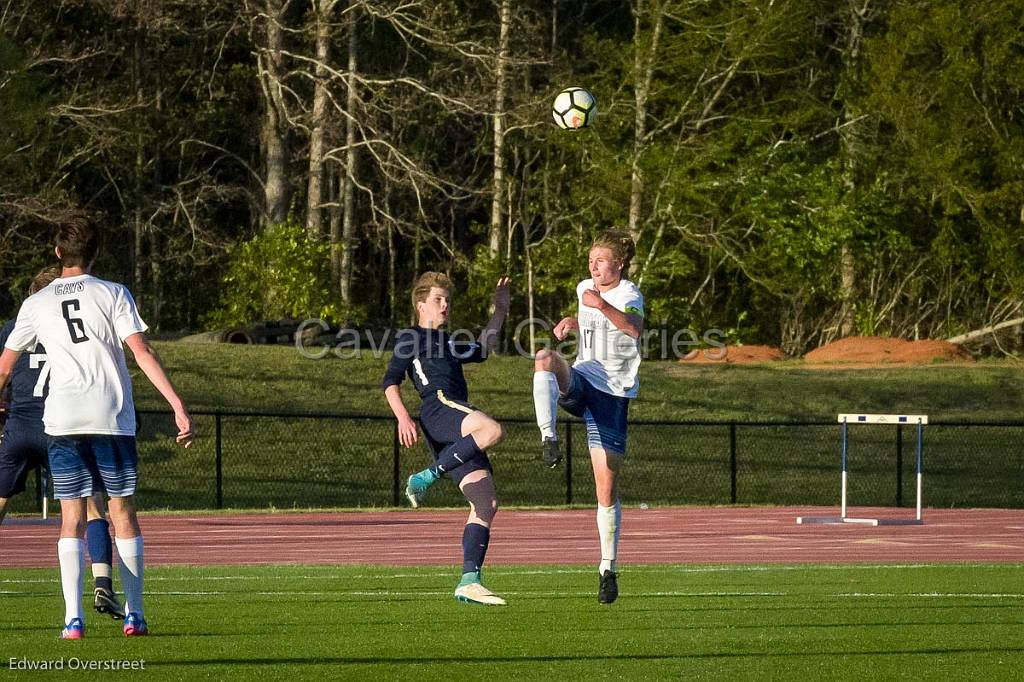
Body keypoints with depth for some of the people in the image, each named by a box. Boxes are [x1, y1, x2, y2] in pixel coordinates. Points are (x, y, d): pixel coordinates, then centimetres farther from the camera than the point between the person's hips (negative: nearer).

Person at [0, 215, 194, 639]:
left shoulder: (36, 304, 9)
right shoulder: (113, 295, 2)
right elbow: (142, 353, -8)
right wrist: (178, 406, -9)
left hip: (62, 421, 1)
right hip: (112, 418, -1)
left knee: (72, 517, 3)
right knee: (122, 512, 9)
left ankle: (73, 618, -8)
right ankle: (134, 615, 10)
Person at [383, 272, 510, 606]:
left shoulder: (449, 343, 36)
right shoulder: (411, 338, 14)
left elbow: (481, 350, 52)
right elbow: (390, 381, 5)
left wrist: (500, 311, 49)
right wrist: (403, 417, -10)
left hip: (459, 433, 8)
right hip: (439, 409, -8)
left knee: (486, 504, -7)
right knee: (493, 430, -39)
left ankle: (469, 581, -13)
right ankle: (426, 478, -30)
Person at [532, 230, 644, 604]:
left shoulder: (629, 294, -10)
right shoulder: (585, 288, 11)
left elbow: (635, 327, -34)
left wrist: (602, 306, -50)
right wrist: (573, 323, 12)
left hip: (611, 393, -5)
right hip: (579, 380, 5)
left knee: (606, 487, -4)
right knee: (545, 358, -31)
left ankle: (608, 568, 8)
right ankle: (548, 439, -36)